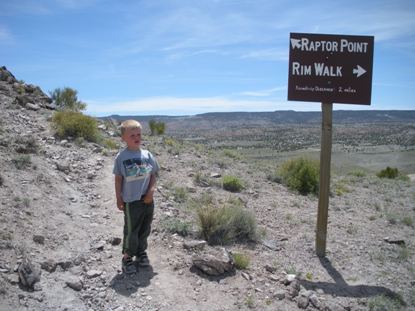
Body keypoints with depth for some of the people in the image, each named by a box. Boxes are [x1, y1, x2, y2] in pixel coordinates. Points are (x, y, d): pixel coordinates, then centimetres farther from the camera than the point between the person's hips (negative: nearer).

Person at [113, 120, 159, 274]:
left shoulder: (147, 154, -2)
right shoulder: (121, 157, -9)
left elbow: (153, 175, 5)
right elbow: (118, 179, -4)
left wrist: (151, 190, -9)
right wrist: (119, 199, -4)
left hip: (147, 199, 4)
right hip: (131, 200, -3)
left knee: (145, 229, 16)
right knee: (131, 231, 6)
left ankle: (141, 252, 37)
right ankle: (127, 257, 23)